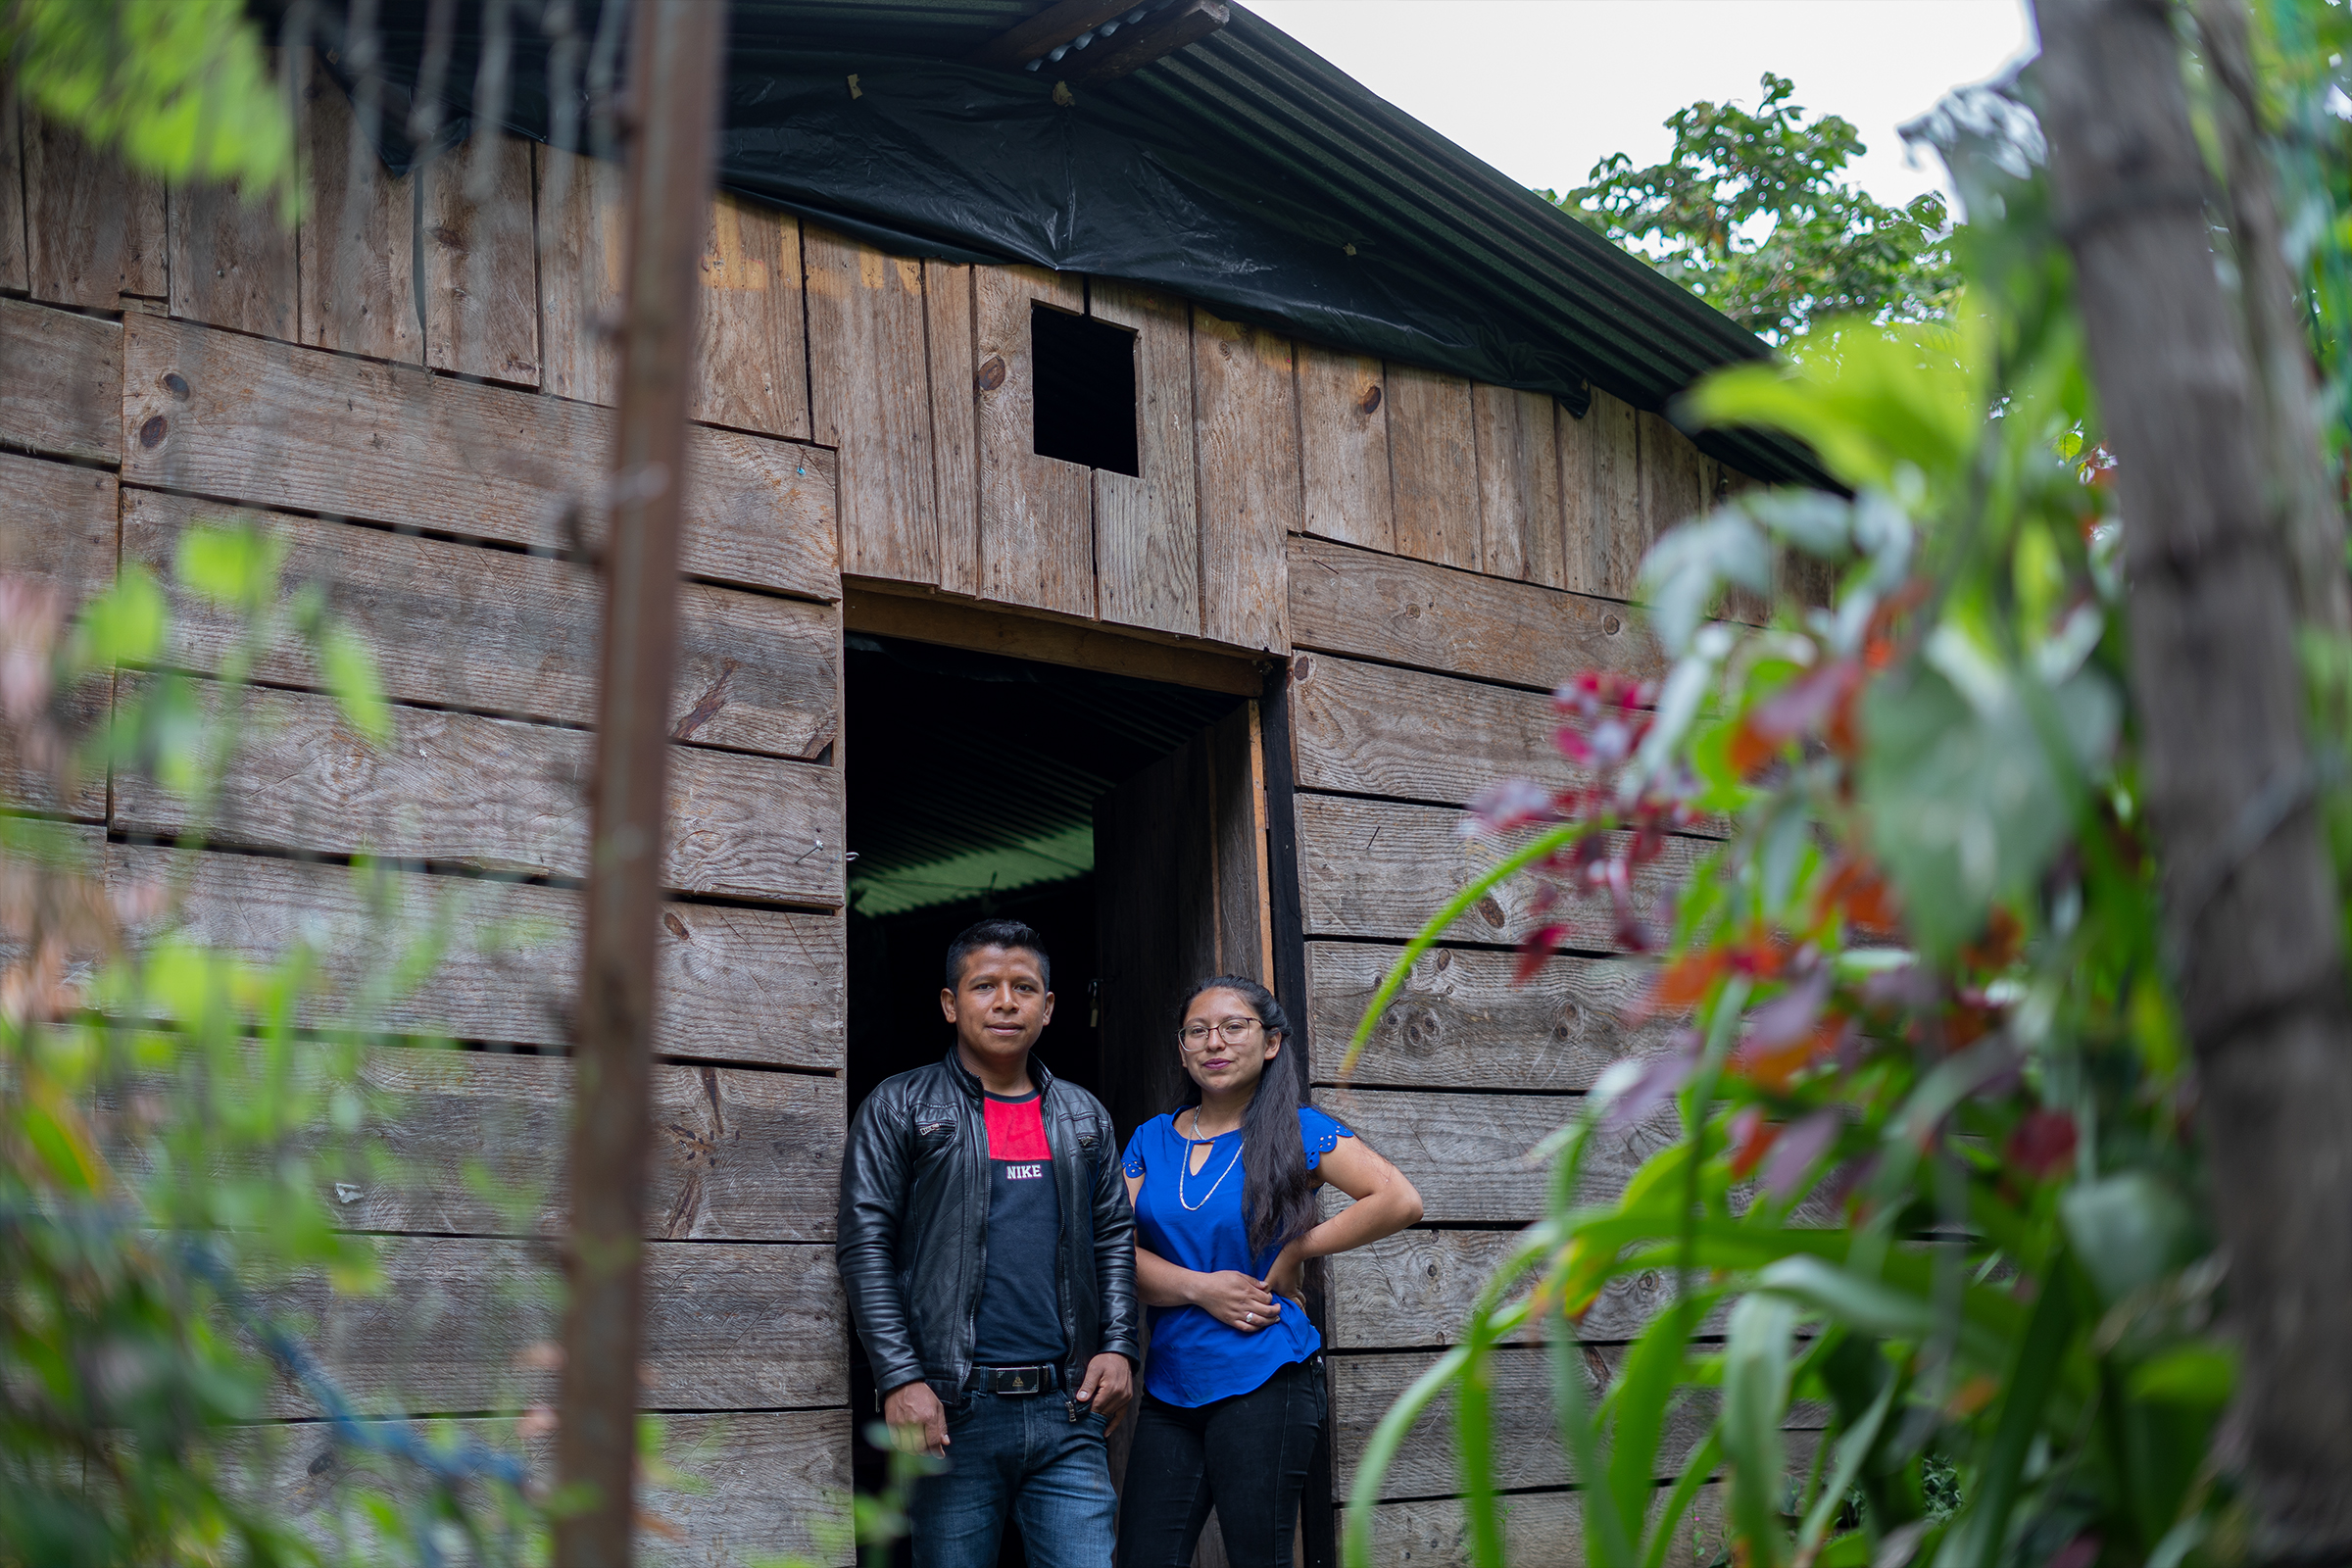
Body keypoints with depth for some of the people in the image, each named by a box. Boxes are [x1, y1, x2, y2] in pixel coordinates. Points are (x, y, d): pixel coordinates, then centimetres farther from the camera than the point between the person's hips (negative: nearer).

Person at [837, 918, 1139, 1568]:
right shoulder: (899, 1108, 4)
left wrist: (1119, 1346, 4)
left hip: (1067, 1406, 3)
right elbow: (865, 1247, -2)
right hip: (952, 1408, -3)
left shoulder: (1083, 1117, 17)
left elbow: (1115, 1238, 19)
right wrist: (901, 1379, -11)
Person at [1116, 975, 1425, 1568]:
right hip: (1169, 1384, 4)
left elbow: (1400, 1202, -13)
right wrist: (1201, 1287, -14)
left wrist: (1295, 1253, -9)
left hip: (1262, 1382, -4)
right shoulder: (1151, 1140, 10)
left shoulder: (1297, 1130, -1)